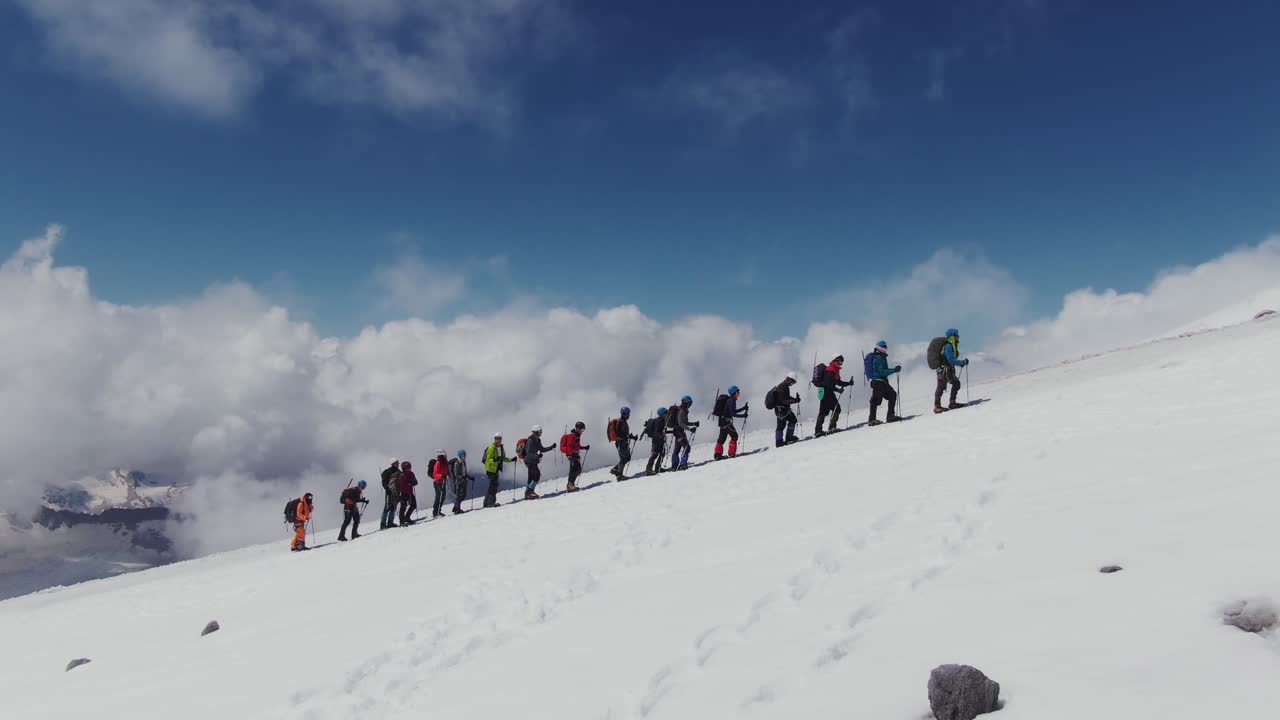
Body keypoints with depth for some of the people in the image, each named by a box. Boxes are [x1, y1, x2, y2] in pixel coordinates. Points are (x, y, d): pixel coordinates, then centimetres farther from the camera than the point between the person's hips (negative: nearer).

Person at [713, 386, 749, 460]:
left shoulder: (731, 400, 14)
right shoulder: (731, 400, -16)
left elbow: (733, 411, 23)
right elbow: (732, 413, -21)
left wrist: (744, 408, 21)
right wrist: (743, 415, -22)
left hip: (723, 421, 10)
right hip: (726, 421, -10)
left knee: (722, 437, 13)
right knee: (734, 435, -7)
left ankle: (718, 454, 16)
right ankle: (732, 453, -7)